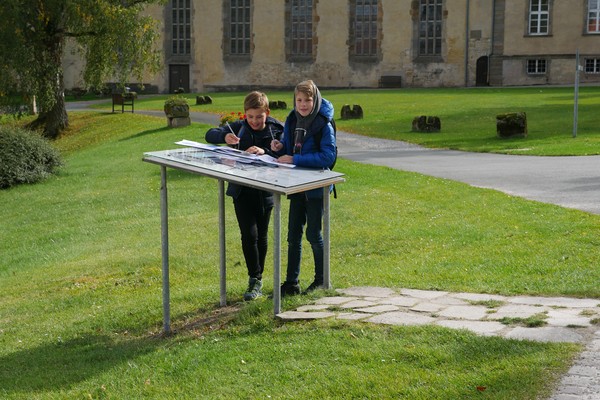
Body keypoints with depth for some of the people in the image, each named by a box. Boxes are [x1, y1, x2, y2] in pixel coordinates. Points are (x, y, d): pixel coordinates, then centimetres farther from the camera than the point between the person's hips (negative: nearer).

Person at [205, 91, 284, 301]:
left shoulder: (277, 130, -4)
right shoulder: (239, 127, 0)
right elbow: (209, 135, -1)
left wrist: (264, 151, -30)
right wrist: (225, 136, -21)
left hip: (265, 191, 0)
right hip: (242, 190, 0)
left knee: (261, 235, 11)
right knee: (249, 234, -9)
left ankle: (257, 278, 26)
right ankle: (255, 279, 1)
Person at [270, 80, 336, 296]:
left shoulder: (323, 125, -15)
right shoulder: (292, 121, 5)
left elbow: (328, 156, -23)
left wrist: (295, 160, -26)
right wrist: (280, 148, -9)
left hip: (315, 187, -6)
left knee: (314, 234, 3)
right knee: (293, 235, 9)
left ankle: (321, 280, 20)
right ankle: (291, 283, 17)